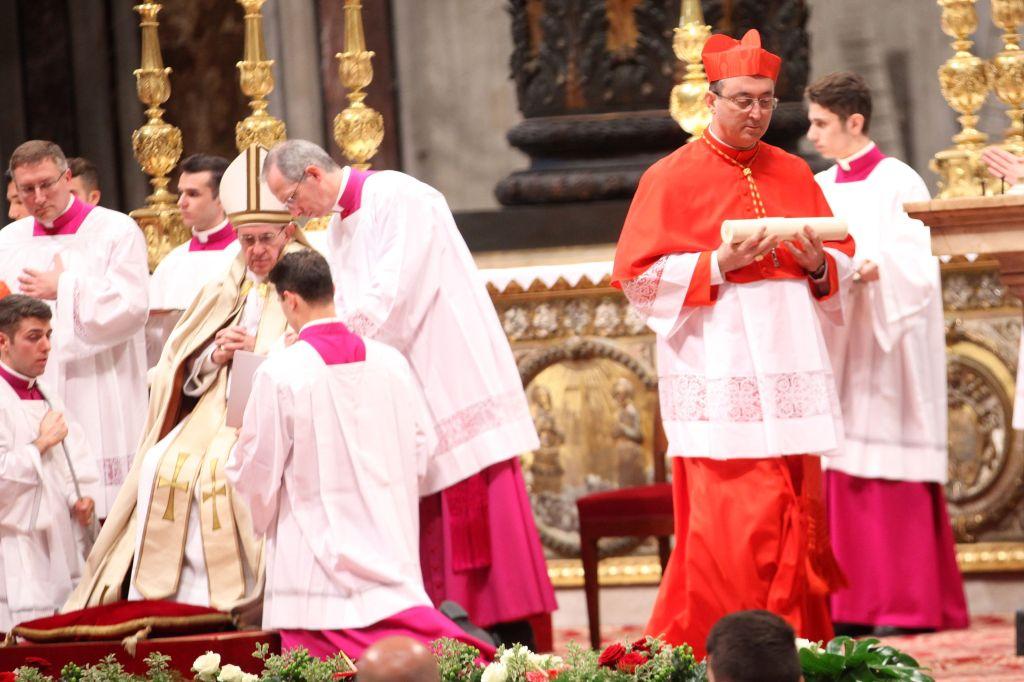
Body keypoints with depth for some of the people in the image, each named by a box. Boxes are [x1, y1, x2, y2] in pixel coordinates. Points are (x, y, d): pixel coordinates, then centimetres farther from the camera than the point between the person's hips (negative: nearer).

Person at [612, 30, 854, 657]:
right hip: (720, 375, -5)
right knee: (735, 524, -11)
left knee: (798, 521, 3)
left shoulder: (794, 175, 15)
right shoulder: (673, 178, 1)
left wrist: (819, 265, -4)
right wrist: (718, 265, -15)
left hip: (790, 367, 5)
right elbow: (639, 276, -3)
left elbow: (844, 265, 18)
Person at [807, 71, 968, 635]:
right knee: (843, 477, 1)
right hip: (837, 350, 6)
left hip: (888, 351, -6)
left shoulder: (899, 184, -5)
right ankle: (857, 604, 3)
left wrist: (868, 272, -29)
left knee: (894, 481, -7)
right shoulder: (821, 190, 15)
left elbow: (914, 268, -13)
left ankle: (912, 603, -4)